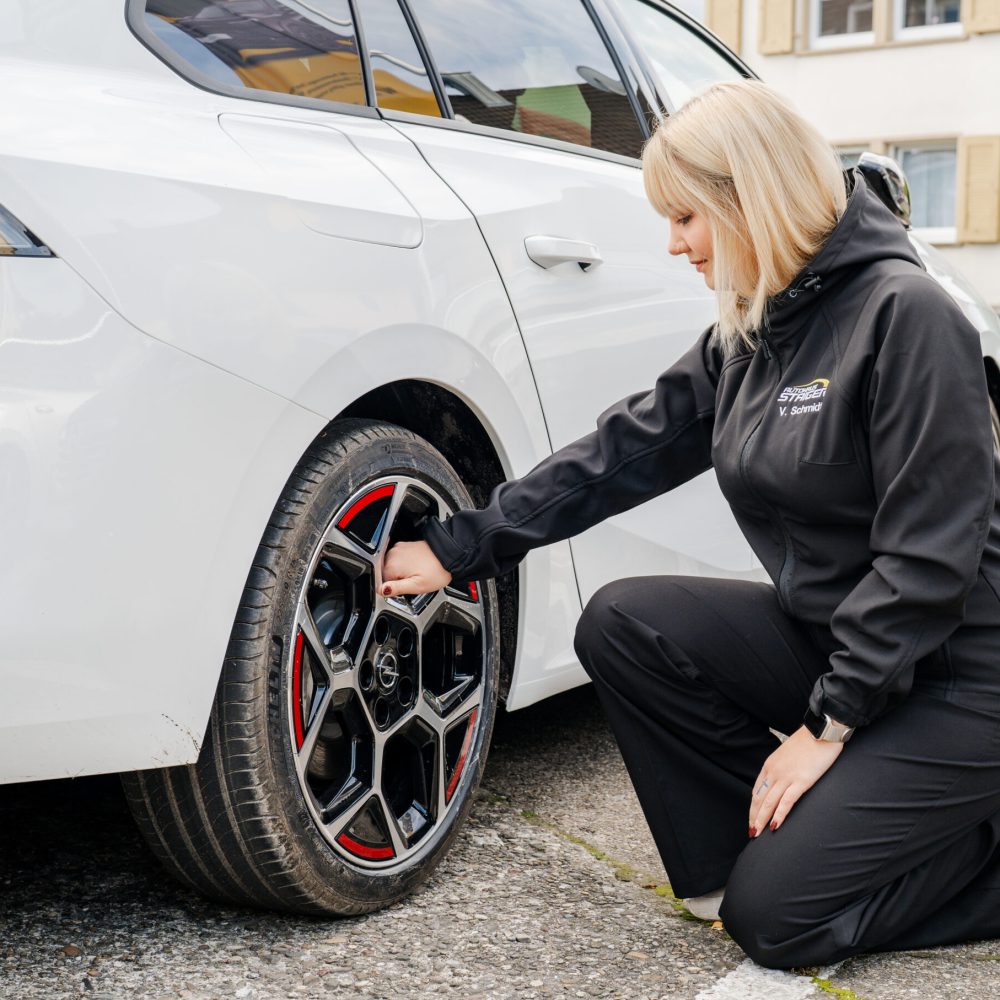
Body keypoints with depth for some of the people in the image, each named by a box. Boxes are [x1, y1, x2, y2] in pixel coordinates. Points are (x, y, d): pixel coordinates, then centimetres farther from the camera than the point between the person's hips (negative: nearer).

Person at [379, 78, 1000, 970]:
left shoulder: (905, 312, -20)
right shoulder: (747, 337, 3)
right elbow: (622, 451, 4)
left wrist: (830, 727, -18)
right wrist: (458, 548, 1)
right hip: (822, 633, 7)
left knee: (774, 916, -14)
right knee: (622, 623, -10)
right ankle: (787, 838, 2)